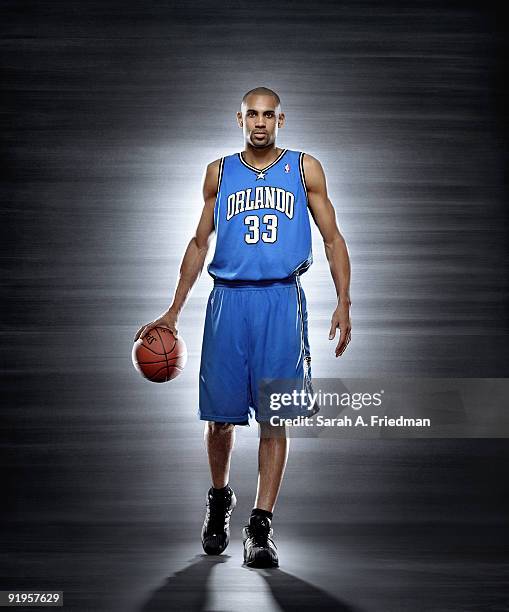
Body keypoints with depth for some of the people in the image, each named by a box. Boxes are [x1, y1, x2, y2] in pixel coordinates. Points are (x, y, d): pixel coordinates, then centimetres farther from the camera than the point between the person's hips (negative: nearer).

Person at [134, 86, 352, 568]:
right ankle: (219, 499, 29)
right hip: (229, 299, 1)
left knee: (274, 419, -3)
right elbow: (199, 243, 17)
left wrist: (343, 303, -4)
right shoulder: (220, 173, 13)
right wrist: (173, 312, 13)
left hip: (281, 300, -1)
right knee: (220, 415, 4)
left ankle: (260, 527, 5)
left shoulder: (305, 169, 9)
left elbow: (332, 239, 8)